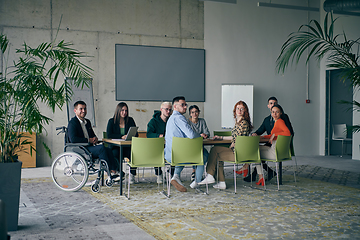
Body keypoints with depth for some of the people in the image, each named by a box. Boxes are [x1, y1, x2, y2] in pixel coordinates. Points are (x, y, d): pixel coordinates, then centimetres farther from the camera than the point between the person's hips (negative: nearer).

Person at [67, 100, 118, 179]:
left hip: (89, 146, 8)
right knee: (101, 148, -29)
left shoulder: (87, 122, 20)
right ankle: (110, 174, -27)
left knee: (107, 150, -21)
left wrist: (95, 139, 5)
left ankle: (114, 172, -32)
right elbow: (73, 139, -20)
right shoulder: (72, 123, -6)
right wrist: (88, 140, -15)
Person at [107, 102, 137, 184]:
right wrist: (121, 136, -18)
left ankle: (132, 174, -16)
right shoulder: (112, 121, 5)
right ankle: (120, 173, -18)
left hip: (128, 147, 2)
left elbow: (136, 134, 7)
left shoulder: (130, 120, 12)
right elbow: (109, 135, -8)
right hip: (115, 147, -1)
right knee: (115, 153, -36)